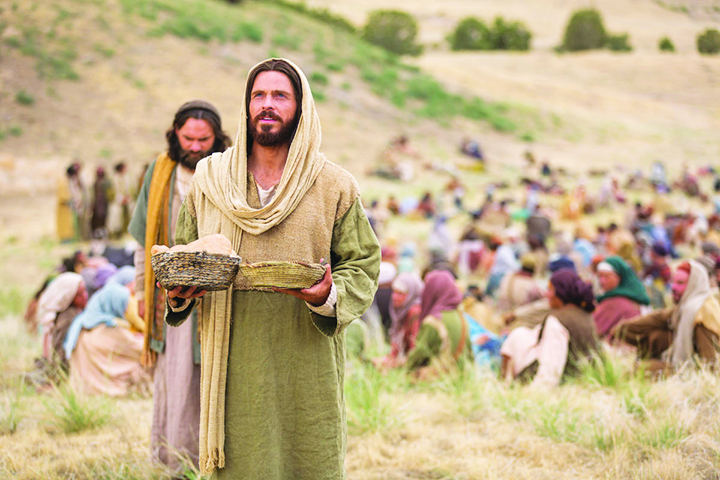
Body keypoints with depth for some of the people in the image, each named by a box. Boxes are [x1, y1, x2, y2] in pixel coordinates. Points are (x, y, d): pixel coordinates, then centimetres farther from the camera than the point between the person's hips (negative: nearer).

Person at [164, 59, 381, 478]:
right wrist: (178, 293, -4)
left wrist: (329, 297, -16)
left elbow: (363, 263, 4)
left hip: (307, 362, -1)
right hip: (235, 361, 1)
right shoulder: (210, 181, 8)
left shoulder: (335, 187, 2)